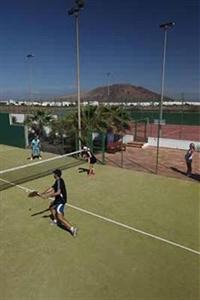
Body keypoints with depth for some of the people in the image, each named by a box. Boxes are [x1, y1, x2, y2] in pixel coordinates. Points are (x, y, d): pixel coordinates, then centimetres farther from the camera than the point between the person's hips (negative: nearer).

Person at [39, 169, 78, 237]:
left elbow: (58, 192, -31)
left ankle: (72, 228, -17)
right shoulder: (57, 181, 9)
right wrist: (42, 193, 13)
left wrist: (47, 195, -24)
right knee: (51, 207, 32)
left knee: (60, 217, -14)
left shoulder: (59, 181, -22)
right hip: (58, 199, 10)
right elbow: (52, 188, 16)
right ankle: (56, 220, 46)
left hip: (61, 200, -10)